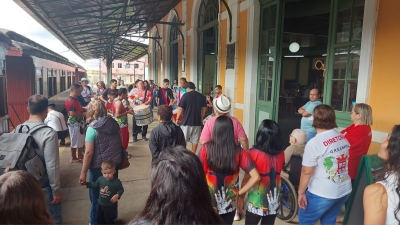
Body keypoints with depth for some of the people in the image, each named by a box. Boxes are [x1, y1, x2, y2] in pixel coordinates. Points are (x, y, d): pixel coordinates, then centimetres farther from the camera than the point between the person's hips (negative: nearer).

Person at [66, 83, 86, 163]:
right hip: (74, 124, -10)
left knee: (80, 140, 19)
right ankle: (73, 158, 14)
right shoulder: (70, 101, -21)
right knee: (75, 141, 1)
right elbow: (72, 113, -27)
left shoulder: (75, 99, 10)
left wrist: (86, 109, 9)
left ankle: (80, 155, 33)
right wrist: (83, 114, -19)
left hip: (79, 122, 10)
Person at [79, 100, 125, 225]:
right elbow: (120, 144, 11)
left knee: (97, 197, 13)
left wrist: (83, 173, -11)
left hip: (99, 167, -6)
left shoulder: (92, 128, -14)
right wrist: (122, 159, 23)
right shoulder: (114, 123, 2)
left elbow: (89, 152, -17)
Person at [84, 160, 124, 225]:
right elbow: (95, 185, 8)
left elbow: (121, 190, -12)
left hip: (111, 205, -4)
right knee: (100, 219, 24)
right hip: (101, 204, 4)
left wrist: (117, 195, -29)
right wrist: (87, 184, 1)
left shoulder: (116, 182, -23)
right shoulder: (100, 179, -11)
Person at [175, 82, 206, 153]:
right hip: (197, 121, 4)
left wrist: (177, 119, 3)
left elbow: (180, 109, -9)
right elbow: (204, 109, 12)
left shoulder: (186, 95, -9)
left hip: (186, 121, -4)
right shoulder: (202, 96, 5)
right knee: (195, 140, 11)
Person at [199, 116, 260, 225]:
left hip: (208, 202, -1)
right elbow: (256, 177, -13)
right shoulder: (238, 152, -12)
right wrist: (239, 192, -3)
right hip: (229, 204, 1)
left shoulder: (206, 148, -16)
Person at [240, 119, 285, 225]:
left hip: (256, 202, -4)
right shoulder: (281, 154, -6)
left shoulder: (253, 153, -19)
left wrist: (241, 196, -1)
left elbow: (246, 178, -13)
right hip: (274, 202, 4)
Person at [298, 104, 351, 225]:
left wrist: (301, 192, -5)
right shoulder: (343, 138, 2)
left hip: (323, 194, -7)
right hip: (345, 190, 7)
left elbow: (307, 172, -17)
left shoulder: (314, 143, -20)